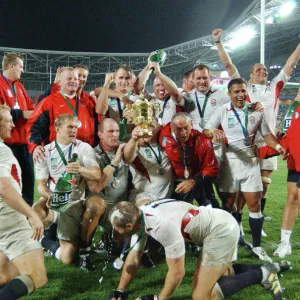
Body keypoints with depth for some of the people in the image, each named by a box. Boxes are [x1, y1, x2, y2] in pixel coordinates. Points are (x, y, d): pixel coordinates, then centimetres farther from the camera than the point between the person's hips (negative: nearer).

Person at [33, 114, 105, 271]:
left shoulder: (84, 148, 3)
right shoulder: (45, 151, 6)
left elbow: (97, 175, -12)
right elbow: (41, 184, 1)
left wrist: (81, 169, -34)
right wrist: (47, 195, -24)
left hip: (74, 204, 0)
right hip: (53, 203, 0)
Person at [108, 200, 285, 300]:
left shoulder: (162, 226, -30)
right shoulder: (139, 217, -3)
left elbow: (177, 272, -21)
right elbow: (133, 258, 9)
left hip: (222, 230, -9)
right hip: (222, 225, 9)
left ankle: (261, 275, -2)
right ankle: (264, 269, 23)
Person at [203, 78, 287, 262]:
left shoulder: (256, 112, 3)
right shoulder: (222, 111, -2)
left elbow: (267, 134, 8)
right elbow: (206, 131, -6)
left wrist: (277, 146, -11)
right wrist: (214, 133, -29)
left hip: (250, 162, 2)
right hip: (229, 161, -1)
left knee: (255, 204, 2)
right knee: (228, 204, 6)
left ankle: (257, 247, 13)